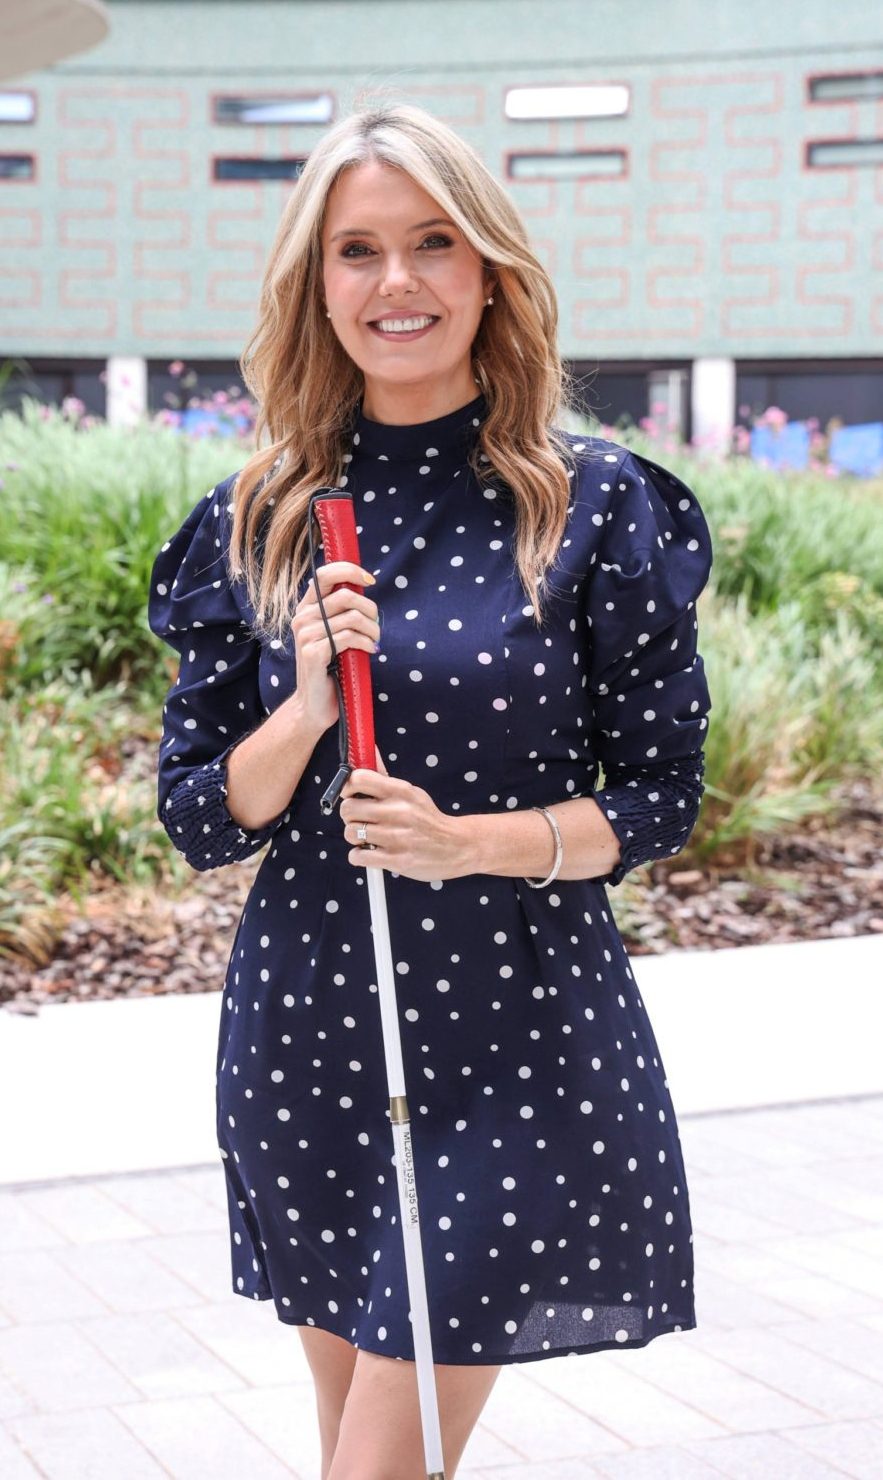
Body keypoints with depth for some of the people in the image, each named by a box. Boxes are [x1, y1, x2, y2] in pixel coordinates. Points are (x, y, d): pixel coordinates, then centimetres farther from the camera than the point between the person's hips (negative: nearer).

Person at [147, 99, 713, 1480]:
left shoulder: (596, 508, -6)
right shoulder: (256, 524, 2)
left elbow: (660, 794, -3)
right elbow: (198, 817, 3)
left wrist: (465, 842, -19)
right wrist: (308, 709, -17)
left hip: (520, 1035, -3)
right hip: (307, 1033, 3)